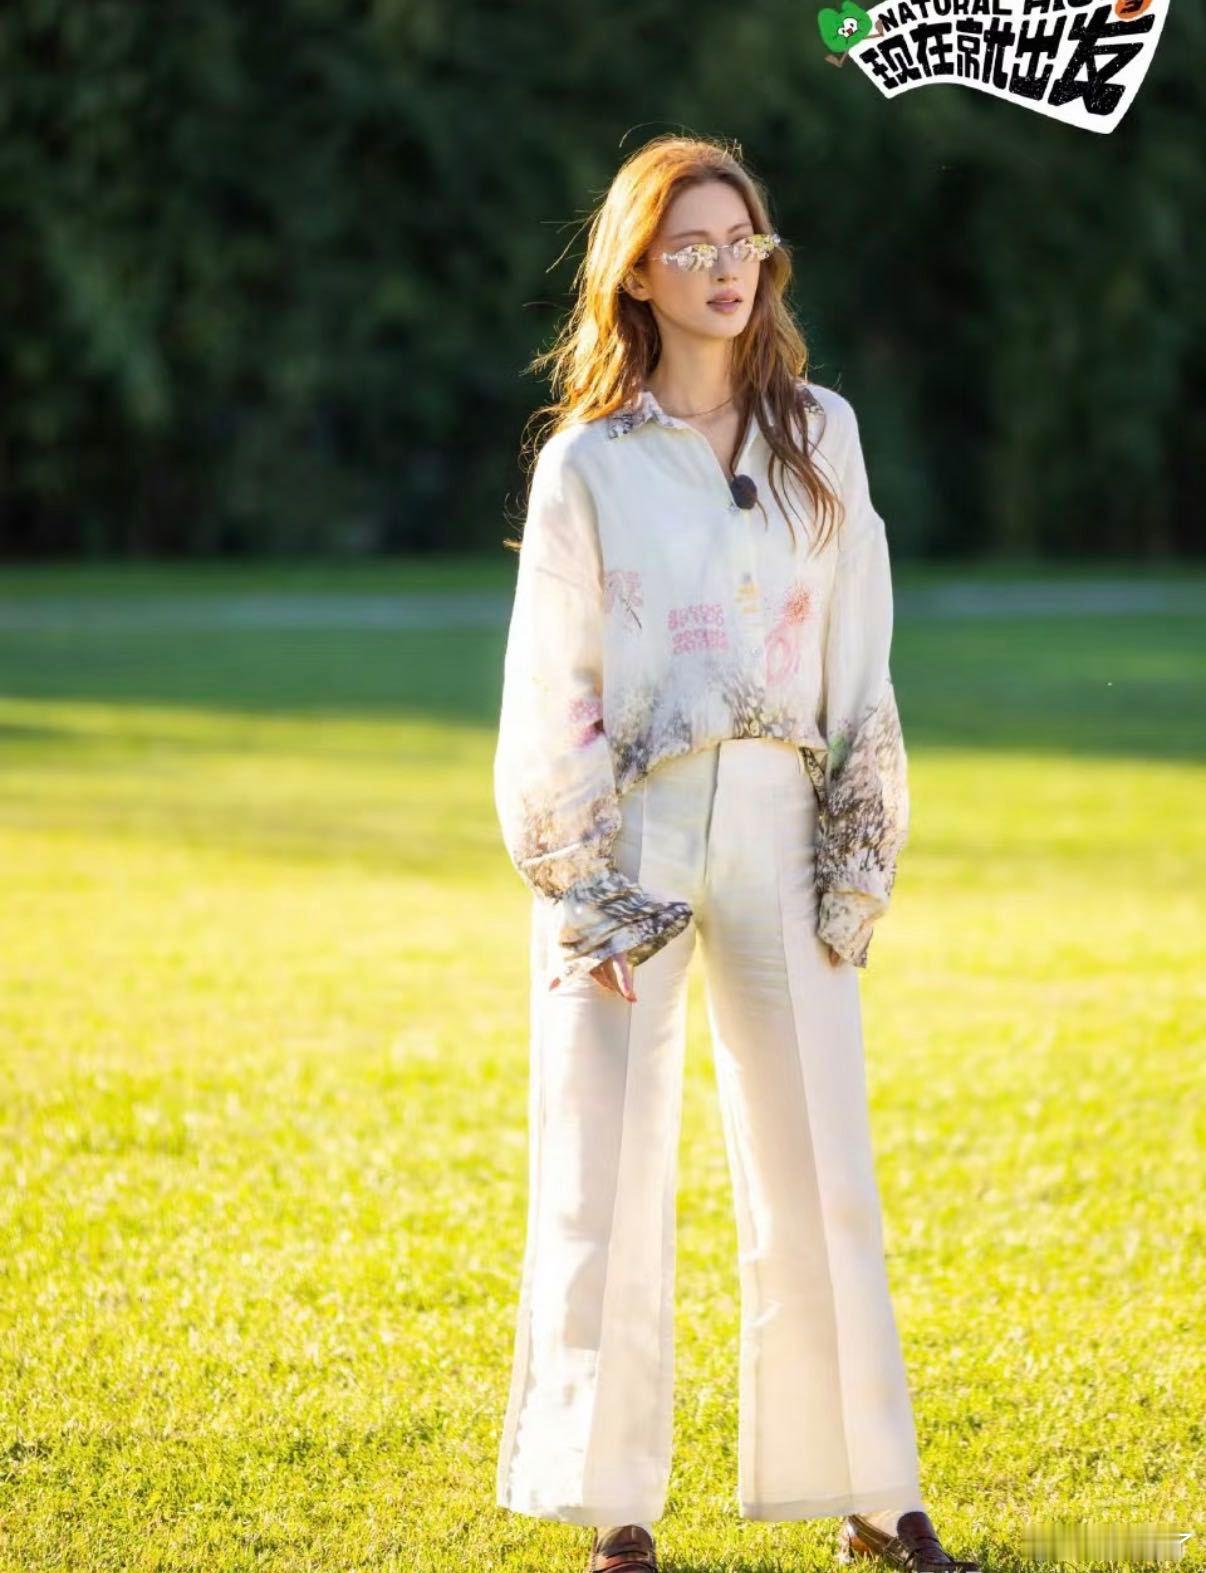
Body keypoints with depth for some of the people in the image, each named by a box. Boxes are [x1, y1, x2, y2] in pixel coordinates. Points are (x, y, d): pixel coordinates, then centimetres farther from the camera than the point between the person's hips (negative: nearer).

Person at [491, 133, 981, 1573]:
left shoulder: (820, 435, 9)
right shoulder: (587, 463, 1)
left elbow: (859, 661, 9)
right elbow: (550, 695, -1)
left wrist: (858, 861, 3)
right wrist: (581, 894, -7)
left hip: (779, 825, 2)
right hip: (627, 834, -2)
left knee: (819, 1169, 4)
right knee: (607, 1174, -1)